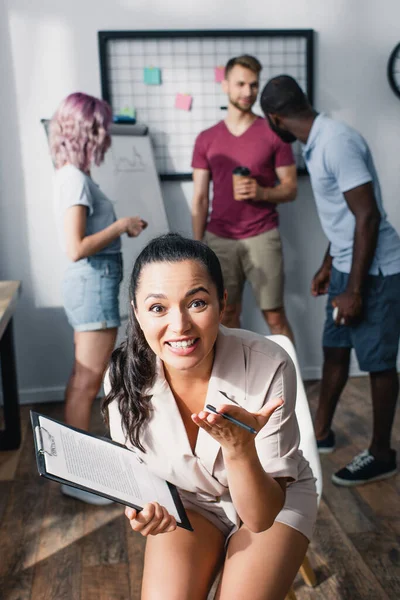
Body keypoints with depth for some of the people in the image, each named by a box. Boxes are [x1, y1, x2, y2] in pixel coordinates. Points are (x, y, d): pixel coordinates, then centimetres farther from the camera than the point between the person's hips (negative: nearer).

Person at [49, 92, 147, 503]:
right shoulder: (75, 179, -18)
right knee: (87, 383, -2)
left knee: (82, 380, 18)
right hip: (94, 282, -10)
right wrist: (120, 226, -15)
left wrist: (120, 226, 10)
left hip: (90, 282, 10)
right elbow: (76, 248, -24)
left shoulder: (71, 174, 11)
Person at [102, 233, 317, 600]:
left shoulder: (269, 367, -32)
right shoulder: (126, 375, -24)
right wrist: (145, 509, -30)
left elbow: (261, 517, -26)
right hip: (187, 501, 2)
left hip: (275, 500, -1)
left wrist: (239, 447, -45)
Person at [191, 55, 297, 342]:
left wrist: (261, 192, -18)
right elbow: (200, 199, 8)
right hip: (219, 239, 2)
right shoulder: (206, 139, 8)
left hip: (262, 237, -2)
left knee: (275, 316, 0)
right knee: (227, 314, 7)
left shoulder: (273, 133, 2)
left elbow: (290, 188, 2)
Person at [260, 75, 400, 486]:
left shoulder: (337, 142, -22)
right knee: (334, 350, 17)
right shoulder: (316, 143, 8)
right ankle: (320, 433, 33)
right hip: (347, 266, 10)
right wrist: (328, 266, 25)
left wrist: (355, 291, -22)